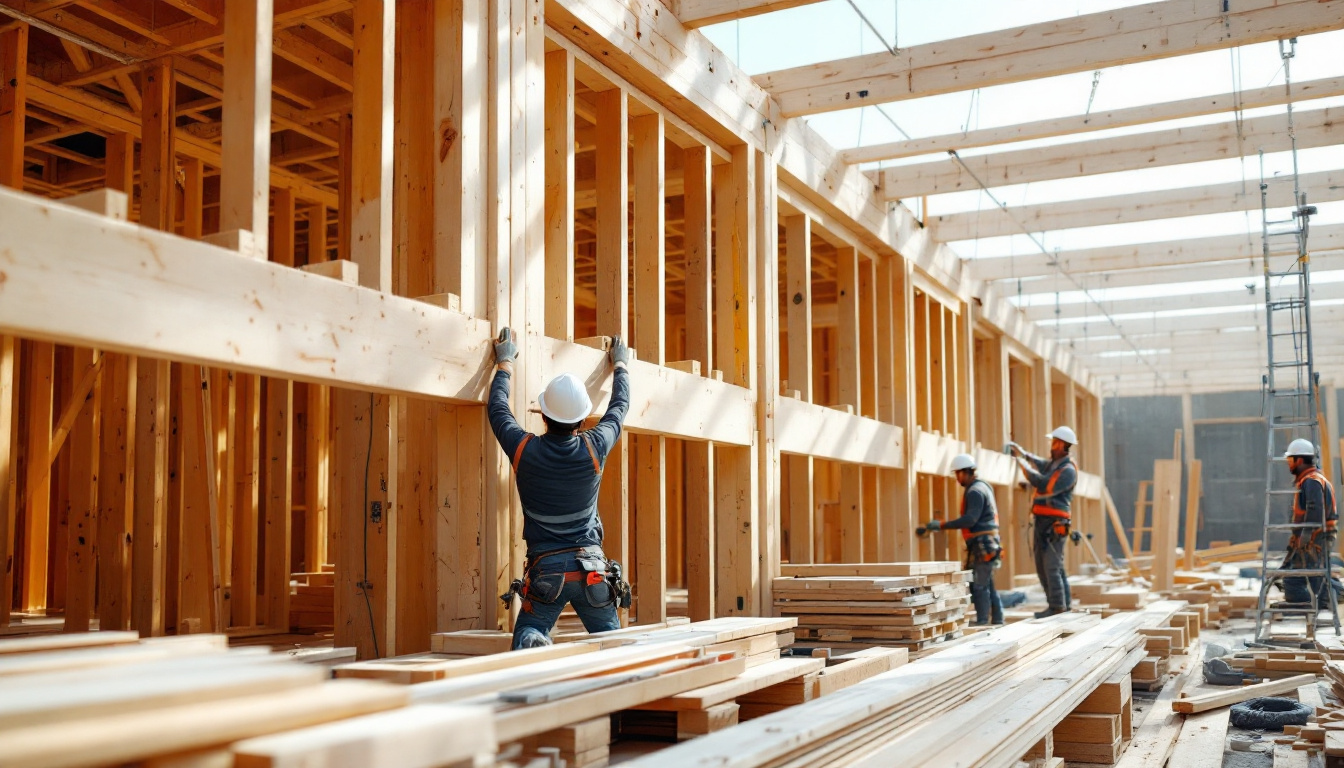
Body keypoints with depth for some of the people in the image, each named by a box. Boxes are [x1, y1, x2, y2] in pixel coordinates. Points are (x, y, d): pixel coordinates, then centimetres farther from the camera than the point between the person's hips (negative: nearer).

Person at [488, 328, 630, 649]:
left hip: (546, 570, -1)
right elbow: (620, 406, 14)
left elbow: (497, 409, 12)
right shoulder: (593, 449, -6)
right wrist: (620, 365, 31)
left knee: (526, 634, 5)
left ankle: (535, 646, -27)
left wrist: (504, 364, 26)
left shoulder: (525, 450, -7)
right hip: (592, 569, 1)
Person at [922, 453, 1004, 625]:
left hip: (983, 545, -10)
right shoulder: (982, 487, 17)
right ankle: (997, 621, 17)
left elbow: (970, 519, -25)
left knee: (980, 585, -8)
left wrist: (942, 525, -25)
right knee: (986, 584, 13)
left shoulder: (975, 491, -15)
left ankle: (982, 623, -6)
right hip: (982, 545, 10)